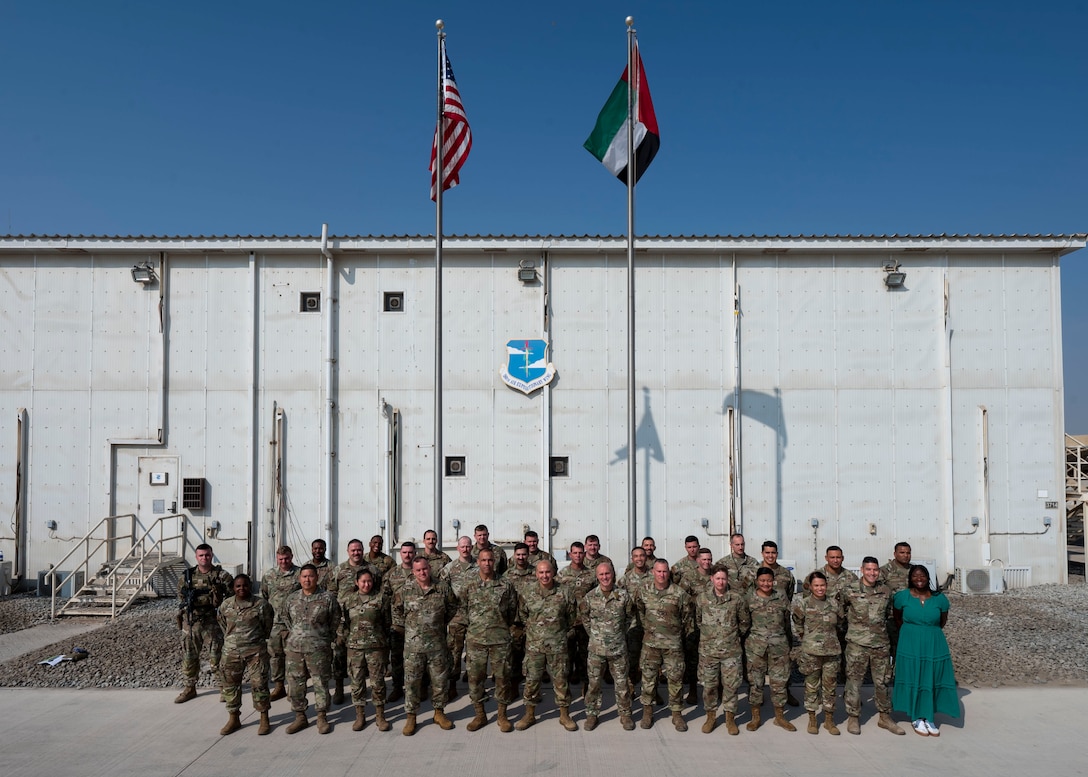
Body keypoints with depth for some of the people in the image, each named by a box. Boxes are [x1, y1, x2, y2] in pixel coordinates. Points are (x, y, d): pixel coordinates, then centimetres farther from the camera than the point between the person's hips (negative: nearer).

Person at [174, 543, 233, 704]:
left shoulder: (221, 575, -4)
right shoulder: (188, 575, 6)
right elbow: (180, 595, 18)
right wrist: (180, 612, 9)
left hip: (212, 622, -3)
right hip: (190, 622, 3)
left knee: (216, 656, 2)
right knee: (188, 656, 9)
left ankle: (223, 686, 16)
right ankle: (189, 688, 22)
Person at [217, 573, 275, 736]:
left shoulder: (262, 605, -8)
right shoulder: (225, 605, 2)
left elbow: (268, 627, 4)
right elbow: (223, 624, 16)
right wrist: (231, 639, 13)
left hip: (256, 652, -3)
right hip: (231, 652, 3)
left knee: (259, 684, -1)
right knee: (230, 685, 10)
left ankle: (264, 719, 11)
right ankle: (234, 719, 25)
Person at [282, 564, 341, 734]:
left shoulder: (327, 598, -6)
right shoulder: (292, 598, 5)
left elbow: (335, 620, 3)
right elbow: (286, 617, 21)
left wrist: (327, 638, 5)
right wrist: (294, 634, 15)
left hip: (319, 649, -3)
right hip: (294, 649, 3)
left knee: (320, 684, 4)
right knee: (295, 684, 8)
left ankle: (322, 718, 16)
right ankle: (300, 717, 22)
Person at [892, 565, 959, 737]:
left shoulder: (940, 598, -3)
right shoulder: (902, 597, -6)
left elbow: (942, 622, 11)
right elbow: (897, 618, 10)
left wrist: (929, 631, 13)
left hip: (934, 645, 1)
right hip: (910, 645, -1)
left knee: (931, 680, 6)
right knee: (913, 679, 4)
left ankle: (929, 717, 19)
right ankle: (916, 718, 16)